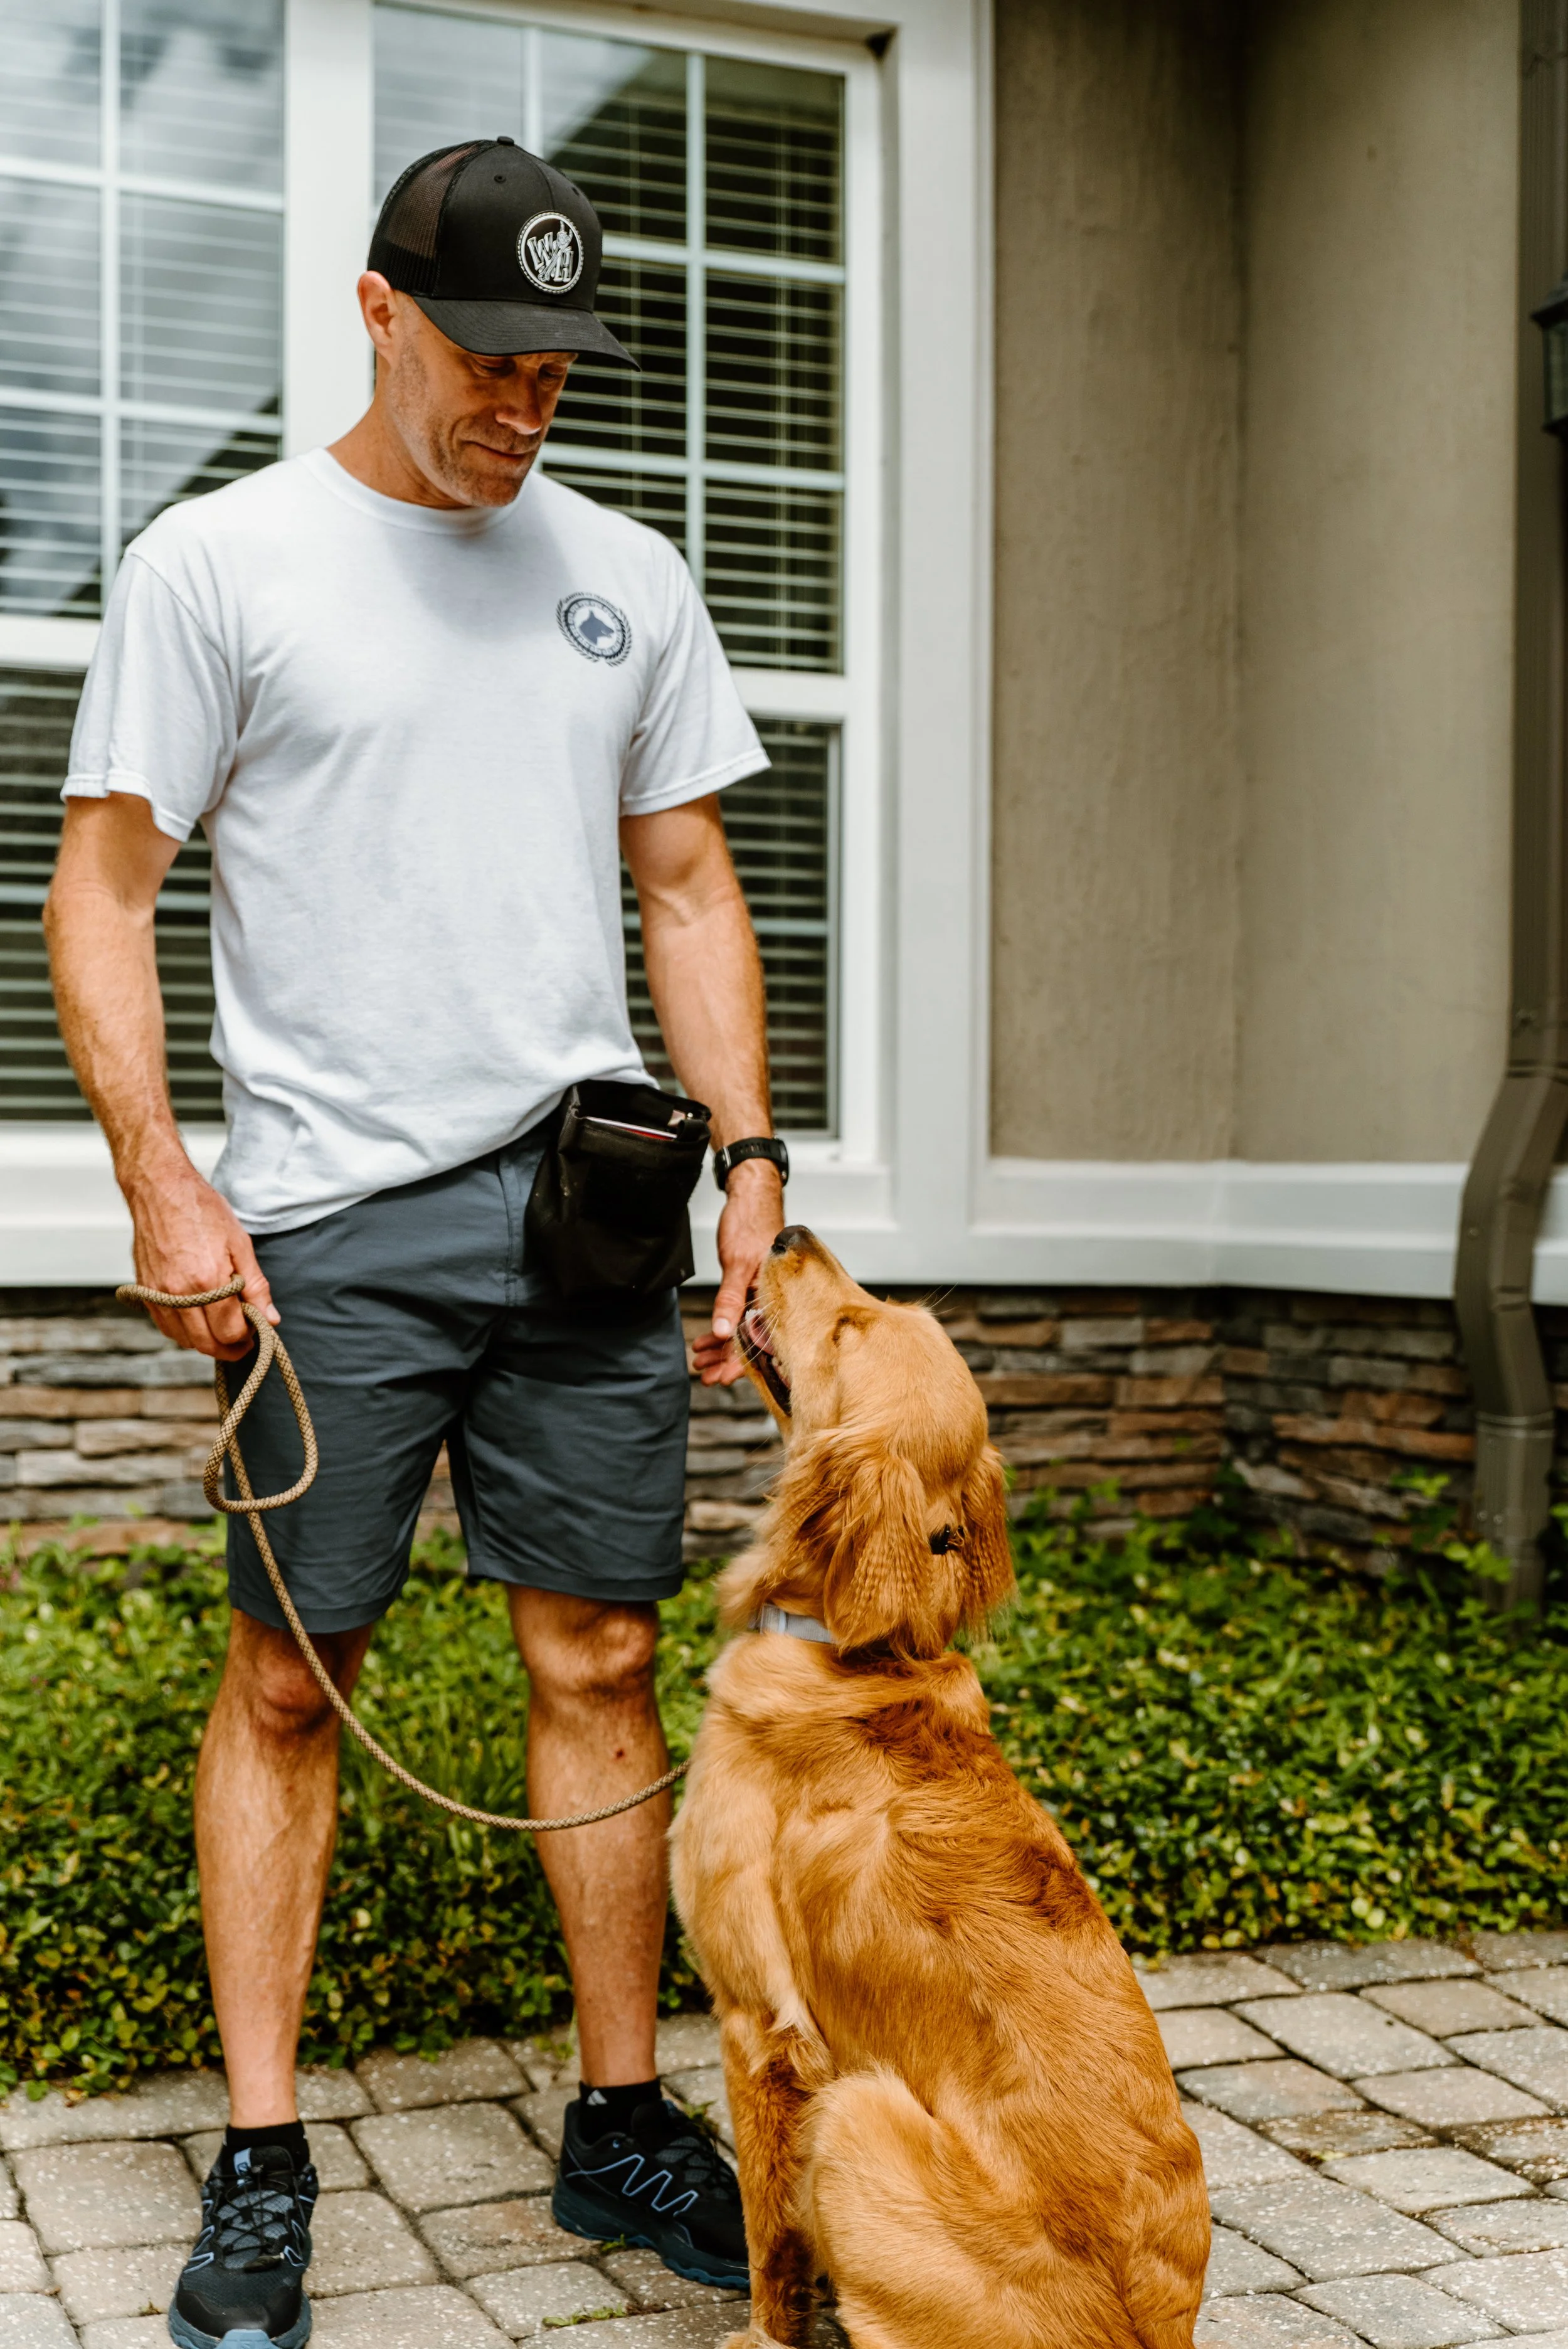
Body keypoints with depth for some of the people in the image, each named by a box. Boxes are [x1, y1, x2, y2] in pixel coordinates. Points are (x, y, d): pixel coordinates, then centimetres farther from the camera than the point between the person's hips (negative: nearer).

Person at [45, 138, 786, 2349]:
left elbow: (688, 882, 16)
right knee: (289, 1680, 2)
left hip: (587, 1199, 4)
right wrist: (162, 1180, -13)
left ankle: (622, 2122, 20)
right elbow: (104, 886, -1)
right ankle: (261, 2172, 15)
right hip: (333, 1222, -3)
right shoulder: (221, 561, 1)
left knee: (601, 1661, 7)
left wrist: (752, 1157, 6)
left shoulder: (625, 573, 13)